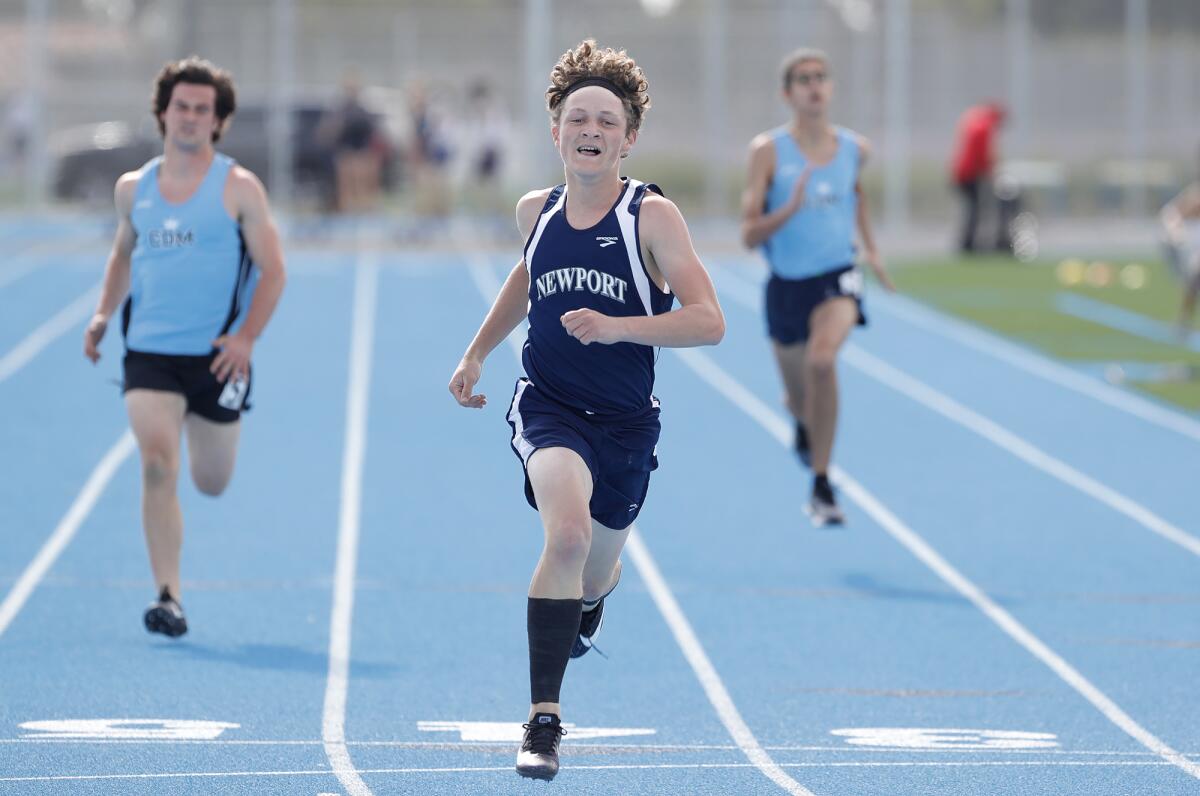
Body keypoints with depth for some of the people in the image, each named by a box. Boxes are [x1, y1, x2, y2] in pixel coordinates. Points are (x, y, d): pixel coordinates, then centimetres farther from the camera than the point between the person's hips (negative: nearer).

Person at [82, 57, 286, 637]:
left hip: (216, 356, -1)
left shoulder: (238, 188, -3)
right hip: (149, 350, 1)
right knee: (157, 465, -18)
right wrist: (104, 314, 7)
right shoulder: (133, 188, 7)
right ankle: (167, 595, -16)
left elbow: (272, 269, -4)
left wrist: (246, 338, -17)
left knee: (211, 482, 13)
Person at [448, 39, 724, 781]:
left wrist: (616, 327, -27)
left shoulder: (652, 216, -11)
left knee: (593, 575, 17)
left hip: (625, 421, 0)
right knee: (568, 532, -28)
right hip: (548, 406, 0)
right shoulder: (537, 211, 0)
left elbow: (708, 321, -17)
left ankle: (593, 600, 60)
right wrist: (477, 353, 21)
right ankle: (544, 718, -25)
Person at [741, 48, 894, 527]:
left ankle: (822, 486, -22)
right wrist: (790, 209, -28)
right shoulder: (768, 151, -9)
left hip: (837, 277, 0)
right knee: (798, 397, 14)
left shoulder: (854, 148, 0)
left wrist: (871, 249, 20)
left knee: (822, 358, -30)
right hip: (787, 284, 0)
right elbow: (749, 235, -11)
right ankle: (803, 426, 56)